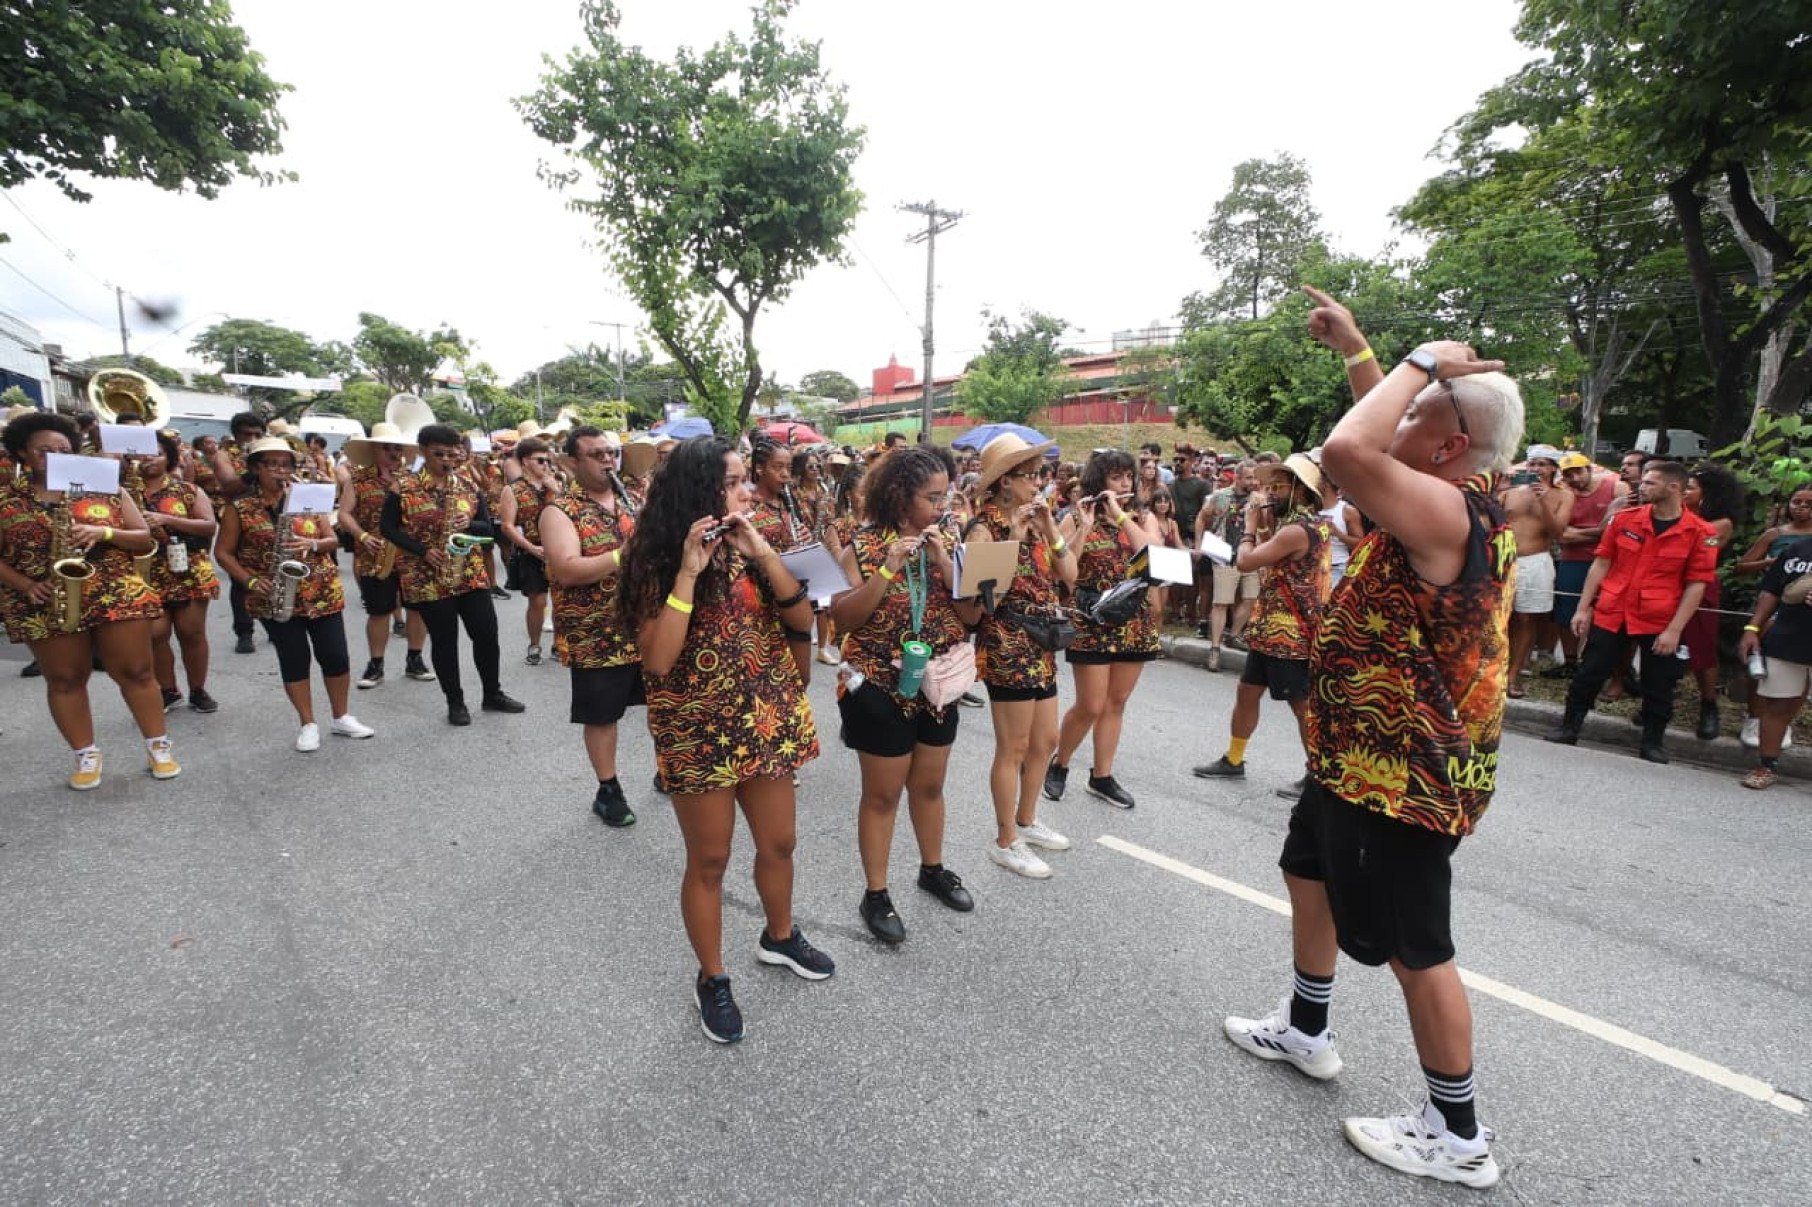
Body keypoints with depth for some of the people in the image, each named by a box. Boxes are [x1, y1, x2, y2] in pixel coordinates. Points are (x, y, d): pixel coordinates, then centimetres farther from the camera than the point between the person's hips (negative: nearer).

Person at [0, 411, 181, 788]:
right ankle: (86, 755, 18)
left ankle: (158, 745, 12)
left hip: (116, 596, 0)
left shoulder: (104, 489, 6)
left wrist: (105, 533, -14)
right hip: (46, 605, 1)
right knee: (64, 679, 7)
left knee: (136, 672, 2)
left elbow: (145, 540, 3)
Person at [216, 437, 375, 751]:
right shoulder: (239, 508, -1)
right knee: (294, 660, 3)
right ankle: (307, 725, 15)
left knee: (335, 656, 3)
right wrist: (250, 581, -13)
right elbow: (223, 552, 1)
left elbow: (333, 540, 5)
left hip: (322, 592, 2)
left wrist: (312, 544, -17)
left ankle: (341, 717, 19)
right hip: (274, 599, -2)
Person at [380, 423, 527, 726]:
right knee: (444, 640, 5)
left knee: (487, 632, 5)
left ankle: (493, 694, 23)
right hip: (428, 578, -3)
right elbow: (387, 527, -2)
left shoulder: (468, 484, 5)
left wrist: (469, 524, -17)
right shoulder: (403, 487, -5)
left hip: (471, 574, 3)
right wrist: (422, 550, -14)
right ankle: (455, 702, 20)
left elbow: (489, 528, 5)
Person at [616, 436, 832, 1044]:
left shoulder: (746, 548, 3)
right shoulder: (657, 560, -12)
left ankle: (779, 937, 45)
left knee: (778, 843, 19)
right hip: (698, 733, -5)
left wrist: (761, 550, -17)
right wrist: (688, 569, -28)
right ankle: (711, 980, 31)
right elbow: (656, 660, -23)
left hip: (767, 720, 5)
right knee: (709, 862, 9)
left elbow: (803, 618, -7)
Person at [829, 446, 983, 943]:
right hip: (881, 688, -4)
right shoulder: (863, 545, -11)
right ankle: (875, 894, 23)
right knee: (882, 794, 7)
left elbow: (973, 614, -4)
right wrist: (887, 569, -26)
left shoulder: (948, 540, 1)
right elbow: (842, 618, -18)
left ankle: (933, 869, 41)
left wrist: (944, 562, -17)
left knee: (929, 785, 20)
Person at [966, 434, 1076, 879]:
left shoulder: (1032, 519, 11)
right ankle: (1006, 842, 16)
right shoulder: (984, 528, -13)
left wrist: (1049, 527, -2)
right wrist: (1014, 539, -22)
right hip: (1005, 648, -8)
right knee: (1013, 749, 1)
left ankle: (1026, 821, 35)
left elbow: (1069, 574, 7)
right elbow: (992, 593, -23)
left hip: (1039, 646, 8)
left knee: (1045, 741, 17)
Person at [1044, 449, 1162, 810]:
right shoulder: (1076, 520, -2)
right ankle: (1057, 764, 20)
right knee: (1091, 706, -3)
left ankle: (1102, 776, 23)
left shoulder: (1144, 518, 9)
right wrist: (1085, 527, -18)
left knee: (1116, 703, 10)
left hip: (1135, 621, 4)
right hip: (1092, 621, -4)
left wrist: (1121, 515, -12)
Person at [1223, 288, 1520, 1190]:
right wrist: (1352, 347, 19)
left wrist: (1421, 361, -24)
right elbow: (1383, 437, 21)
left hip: (1405, 774, -11)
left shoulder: (1445, 510, -25)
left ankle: (1458, 1136, 26)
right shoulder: (1459, 501, 5)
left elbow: (1347, 449, -41)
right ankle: (1306, 1031, 44)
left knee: (1415, 950, 5)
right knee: (1308, 874, 25)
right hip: (1363, 758, 11)